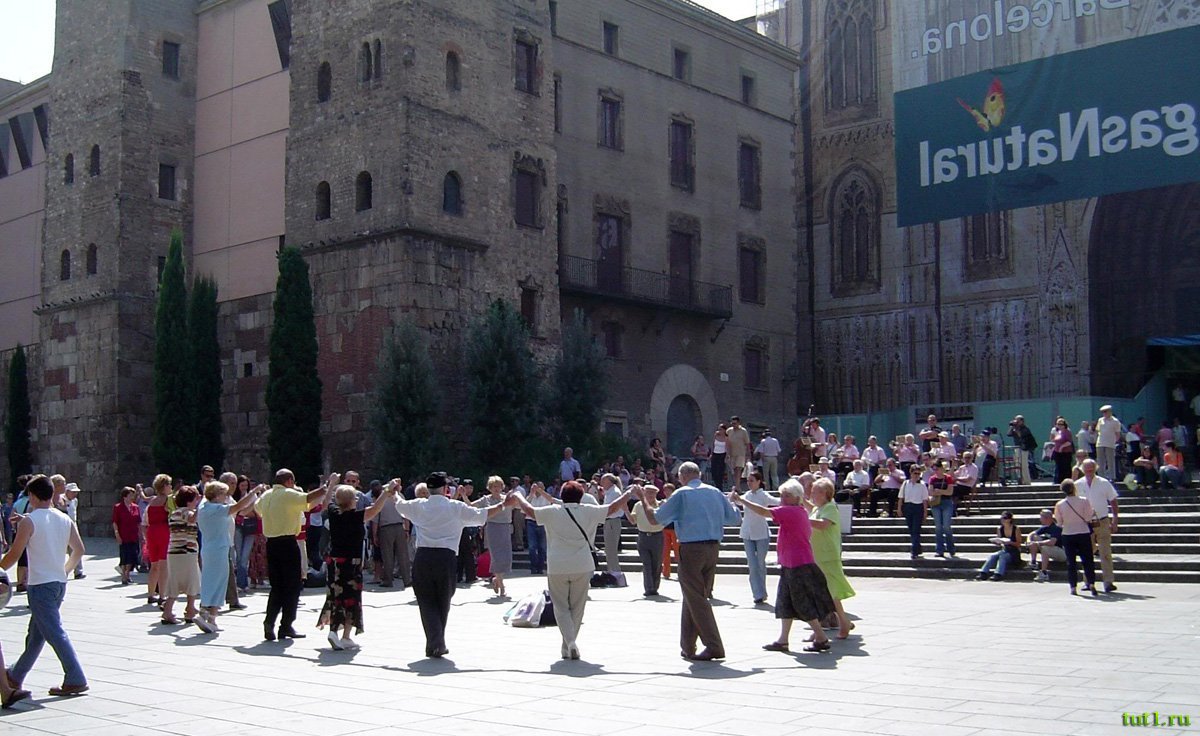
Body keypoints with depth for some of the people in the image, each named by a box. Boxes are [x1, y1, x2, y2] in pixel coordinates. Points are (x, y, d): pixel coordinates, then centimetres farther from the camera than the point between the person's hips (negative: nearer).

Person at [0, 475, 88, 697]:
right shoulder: (65, 519, 7)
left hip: (40, 585, -7)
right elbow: (79, 549, 6)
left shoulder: (29, 521, -11)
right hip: (59, 583, 7)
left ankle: (75, 680, -13)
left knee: (54, 633, -8)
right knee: (35, 633, 18)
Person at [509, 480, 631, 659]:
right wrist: (629, 493, 22)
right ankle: (568, 646, 17)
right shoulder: (588, 511, 1)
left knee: (561, 607, 6)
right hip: (582, 567, 1)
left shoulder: (552, 512, -1)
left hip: (557, 568, 0)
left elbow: (530, 511, 8)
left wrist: (518, 498, 27)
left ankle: (570, 642, -13)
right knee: (577, 608, 12)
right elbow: (613, 507, 7)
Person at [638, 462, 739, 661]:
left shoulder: (682, 494, -4)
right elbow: (734, 518, 14)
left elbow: (655, 518, -1)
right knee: (696, 598, 15)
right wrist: (733, 502, 33)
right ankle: (687, 647, 21)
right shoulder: (715, 493, 10)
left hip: (691, 549, -6)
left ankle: (714, 647, -8)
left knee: (696, 599, -2)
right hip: (713, 548, 6)